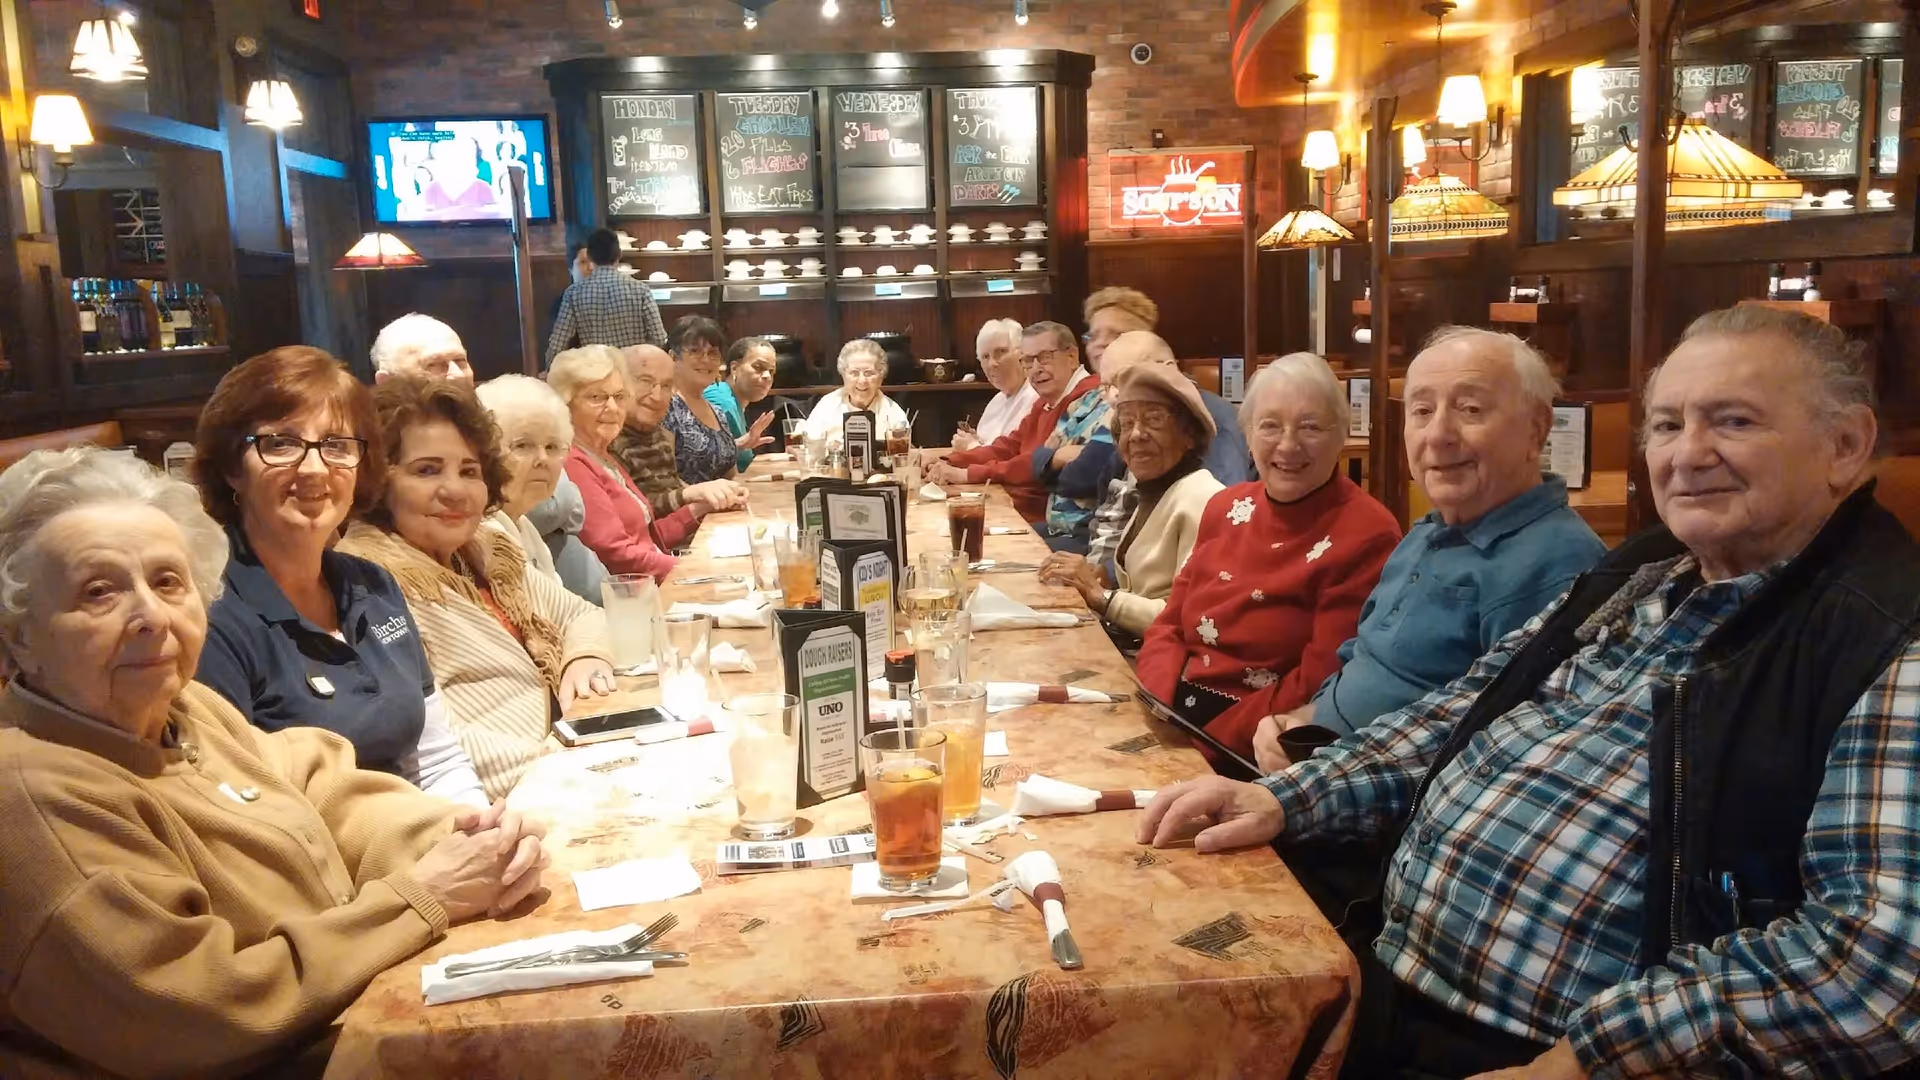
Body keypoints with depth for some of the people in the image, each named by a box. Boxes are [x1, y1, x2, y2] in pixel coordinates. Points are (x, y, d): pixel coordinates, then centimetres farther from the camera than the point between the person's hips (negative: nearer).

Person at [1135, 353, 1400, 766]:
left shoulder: (1365, 536, -10)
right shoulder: (1225, 508, 9)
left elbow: (1320, 684, -14)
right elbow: (1169, 626, 10)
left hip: (1259, 754, -6)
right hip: (1171, 723, 6)